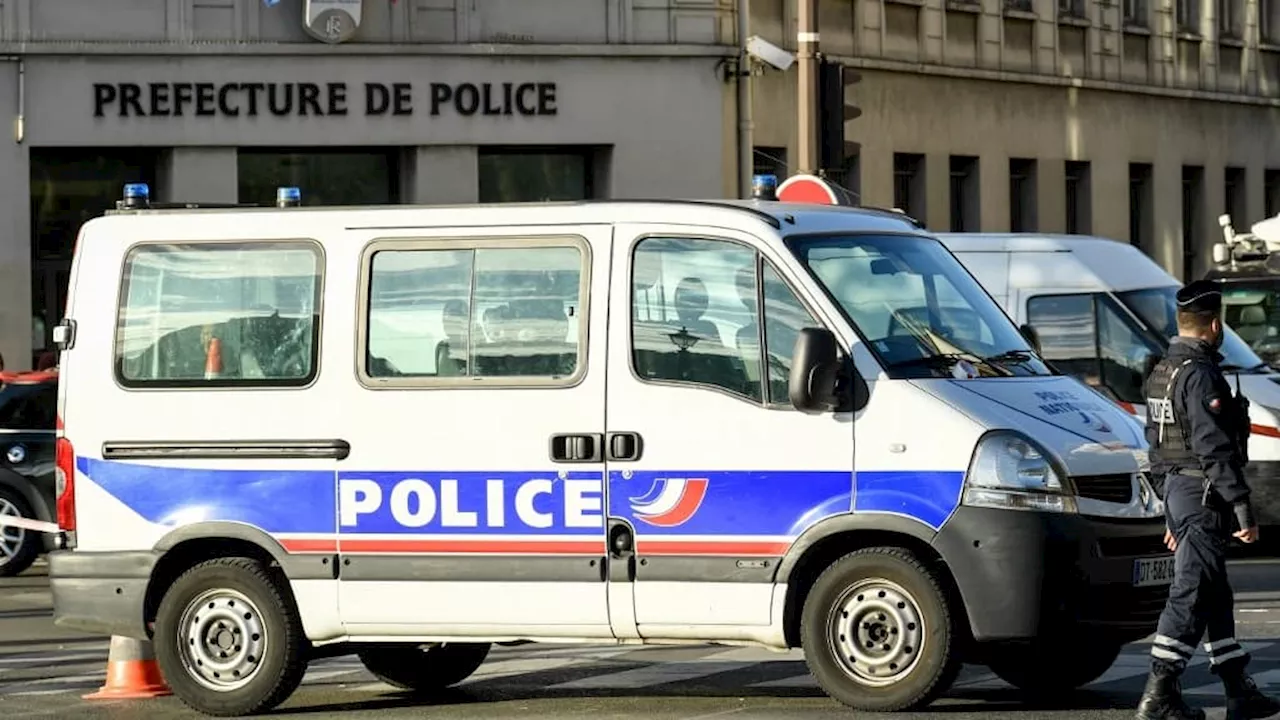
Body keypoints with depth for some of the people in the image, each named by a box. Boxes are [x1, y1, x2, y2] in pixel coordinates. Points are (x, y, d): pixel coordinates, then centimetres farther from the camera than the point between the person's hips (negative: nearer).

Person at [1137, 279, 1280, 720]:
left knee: (1214, 595, 14)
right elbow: (1214, 448, -22)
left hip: (1175, 490, 10)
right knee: (1191, 594, -8)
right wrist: (1243, 508, -21)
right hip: (1203, 495, -10)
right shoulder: (1200, 374, -16)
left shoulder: (1161, 374, 15)